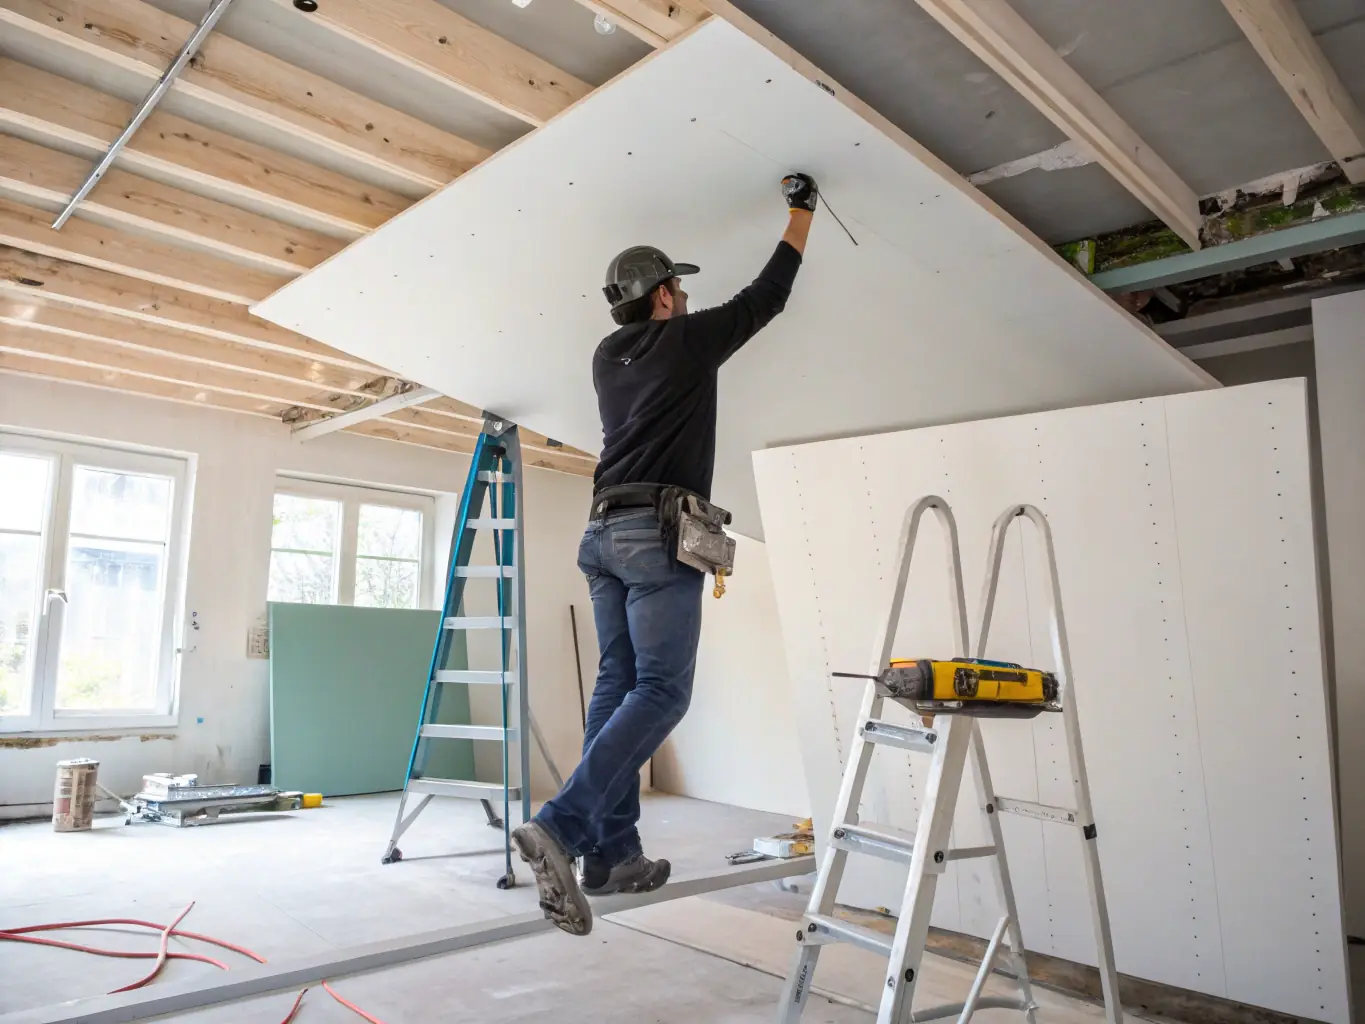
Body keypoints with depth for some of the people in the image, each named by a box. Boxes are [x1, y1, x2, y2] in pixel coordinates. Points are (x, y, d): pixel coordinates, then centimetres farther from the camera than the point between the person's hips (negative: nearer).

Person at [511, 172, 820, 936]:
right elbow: (769, 296, 11)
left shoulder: (608, 357, 19)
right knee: (660, 692, -9)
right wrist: (802, 211, 24)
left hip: (606, 534, 8)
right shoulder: (688, 340, 1)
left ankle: (612, 853, 7)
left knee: (619, 686, 6)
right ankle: (562, 828, -20)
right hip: (659, 535, -8)